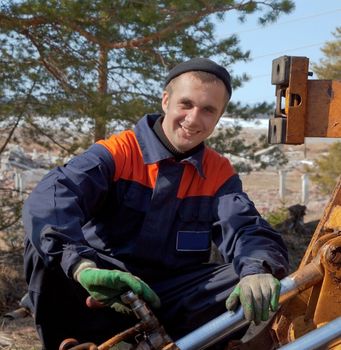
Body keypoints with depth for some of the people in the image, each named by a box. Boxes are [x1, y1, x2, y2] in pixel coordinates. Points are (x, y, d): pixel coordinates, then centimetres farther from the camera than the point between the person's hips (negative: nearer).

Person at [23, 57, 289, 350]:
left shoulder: (220, 173, 5)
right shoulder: (117, 152, -7)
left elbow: (245, 228, -12)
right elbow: (49, 199, -25)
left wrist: (258, 270, -39)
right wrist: (83, 264, -46)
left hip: (172, 301, 3)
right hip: (108, 296, -3)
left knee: (252, 287, -21)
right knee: (46, 249, -29)